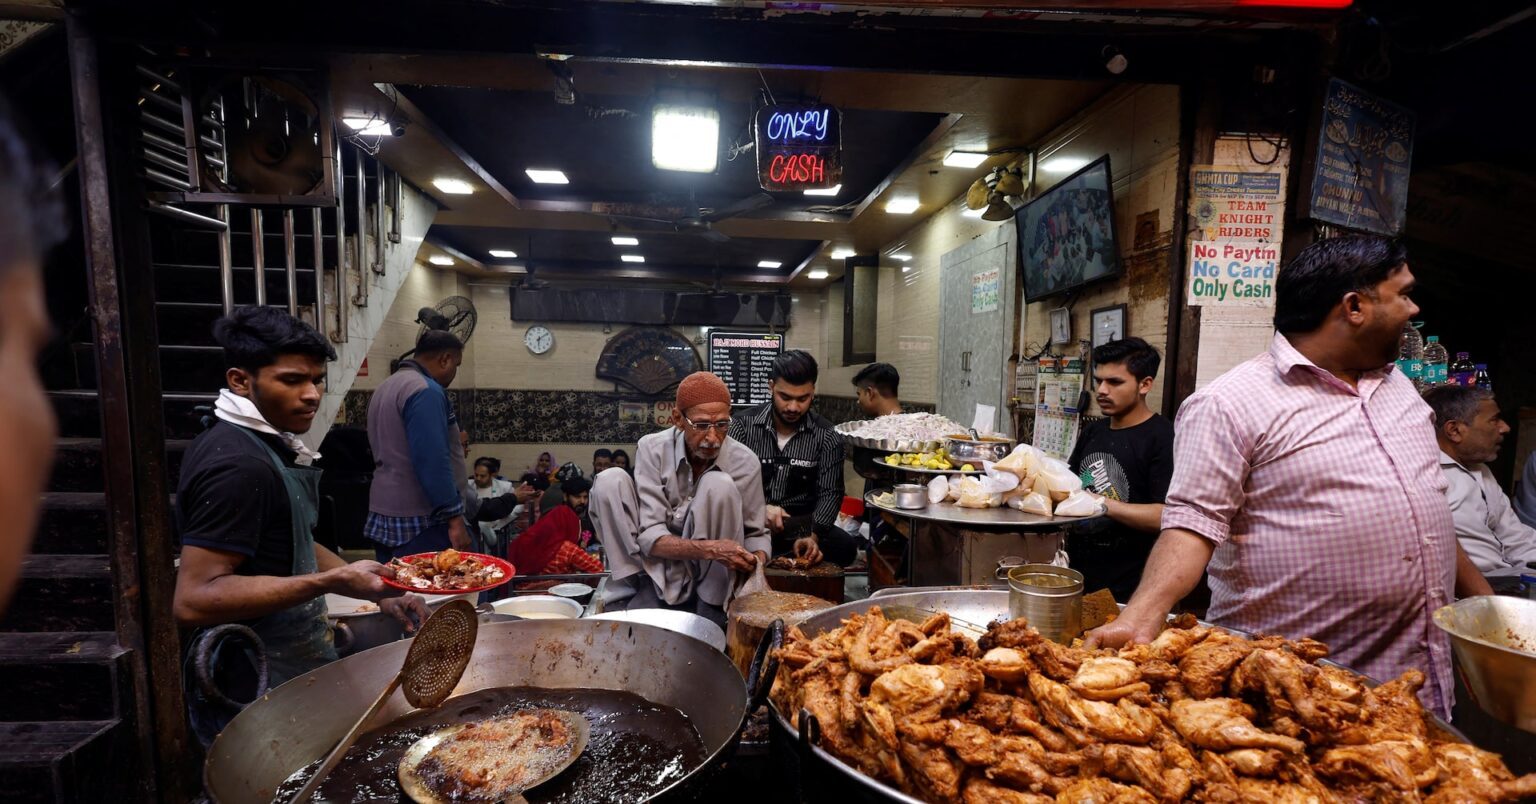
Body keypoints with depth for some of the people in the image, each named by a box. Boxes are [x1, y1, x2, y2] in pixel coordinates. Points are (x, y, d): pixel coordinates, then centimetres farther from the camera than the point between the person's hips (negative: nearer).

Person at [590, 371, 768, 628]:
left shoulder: (745, 462, -13)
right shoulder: (652, 449, -15)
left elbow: (756, 533, -1)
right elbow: (650, 537, -20)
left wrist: (756, 563, -25)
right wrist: (710, 549, -37)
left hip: (707, 577, 1)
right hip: (657, 566, 0)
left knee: (720, 486, -26)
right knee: (610, 481, -20)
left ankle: (711, 608, -18)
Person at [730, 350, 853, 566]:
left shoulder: (827, 436, -2)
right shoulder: (743, 424, -3)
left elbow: (829, 493, -5)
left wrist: (812, 536, -23)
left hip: (801, 523, 2)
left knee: (843, 547, -28)